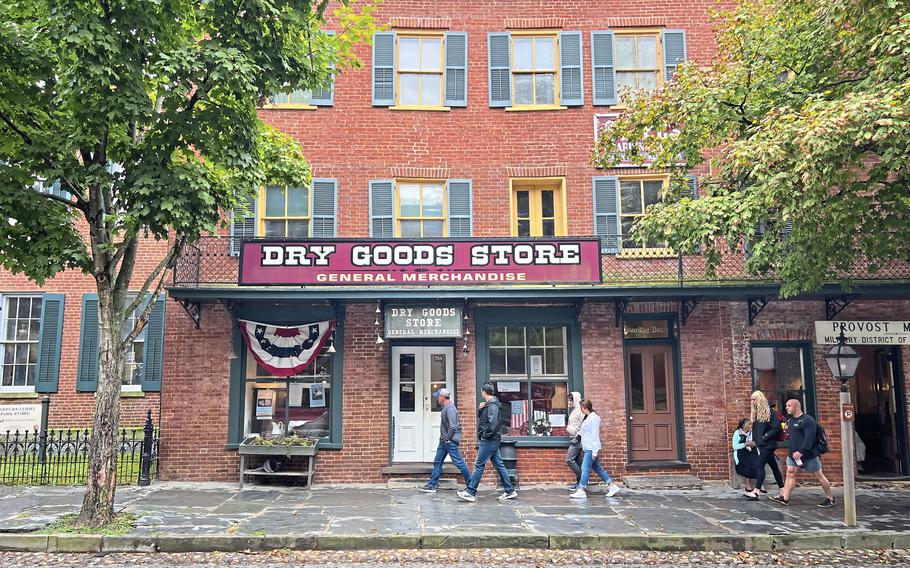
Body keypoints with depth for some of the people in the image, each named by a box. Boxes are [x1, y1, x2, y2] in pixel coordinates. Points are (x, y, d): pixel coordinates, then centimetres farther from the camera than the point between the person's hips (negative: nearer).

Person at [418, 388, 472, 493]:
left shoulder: (450, 408, -18)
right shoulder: (445, 407, 14)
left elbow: (452, 426, -25)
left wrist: (447, 438, -17)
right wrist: (443, 438, 16)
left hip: (450, 441, -10)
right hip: (444, 441, 10)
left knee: (459, 462, -3)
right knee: (437, 462, 10)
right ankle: (432, 484, 14)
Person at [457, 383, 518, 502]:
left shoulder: (492, 406, -16)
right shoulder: (488, 405, 15)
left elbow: (492, 423, -27)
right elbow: (480, 417, 23)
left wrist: (485, 435, -16)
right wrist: (480, 409, 3)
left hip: (489, 441, -10)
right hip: (492, 441, 10)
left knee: (479, 465, -5)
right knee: (499, 465, 11)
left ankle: (470, 492, 0)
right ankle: (510, 491, 15)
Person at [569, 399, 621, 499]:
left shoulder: (594, 418, -15)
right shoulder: (588, 418, 15)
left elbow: (595, 435, -18)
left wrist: (595, 451, -19)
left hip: (591, 448, -10)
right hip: (588, 448, 10)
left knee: (585, 468, -9)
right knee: (597, 468, 12)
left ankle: (581, 491, -8)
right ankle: (612, 486, 16)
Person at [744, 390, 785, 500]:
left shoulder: (769, 412, -11)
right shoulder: (754, 413, 12)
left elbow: (776, 428, -16)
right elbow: (754, 429, 17)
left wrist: (765, 437, -16)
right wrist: (753, 440, 7)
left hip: (768, 444, -8)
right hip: (760, 445, 8)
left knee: (759, 465, -14)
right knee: (774, 466, 14)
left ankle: (756, 491, -16)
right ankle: (781, 489, 20)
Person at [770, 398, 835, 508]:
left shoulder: (808, 420, -14)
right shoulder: (790, 420, 12)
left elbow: (809, 438, -22)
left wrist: (801, 451, -28)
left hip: (808, 454, -7)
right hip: (793, 453, 8)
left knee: (818, 476, 3)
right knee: (790, 473, 0)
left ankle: (830, 498, 17)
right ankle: (784, 498, -2)